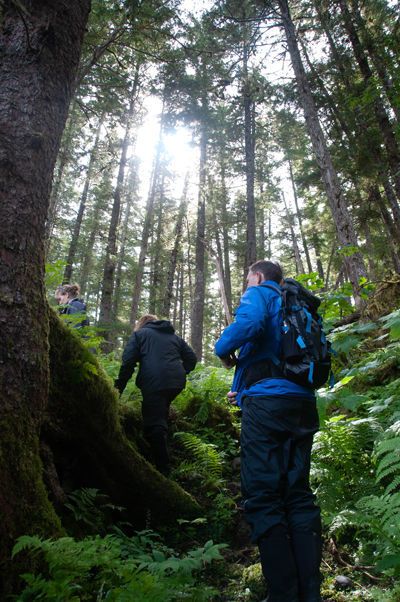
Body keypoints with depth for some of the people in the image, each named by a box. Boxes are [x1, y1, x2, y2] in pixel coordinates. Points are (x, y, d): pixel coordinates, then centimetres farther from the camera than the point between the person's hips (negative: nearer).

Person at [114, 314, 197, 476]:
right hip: (177, 383, 6)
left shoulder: (139, 334, 15)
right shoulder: (174, 337, 27)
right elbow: (191, 358, 22)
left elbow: (128, 362, 2)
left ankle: (163, 469, -5)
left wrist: (119, 386, 5)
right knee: (162, 415, 24)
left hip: (153, 383, -5)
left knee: (155, 426, -3)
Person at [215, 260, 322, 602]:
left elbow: (250, 323, -22)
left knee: (263, 498, -4)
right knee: (298, 495, 9)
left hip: (267, 403, -8)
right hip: (303, 404, 8)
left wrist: (224, 349, -1)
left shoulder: (260, 293, 4)